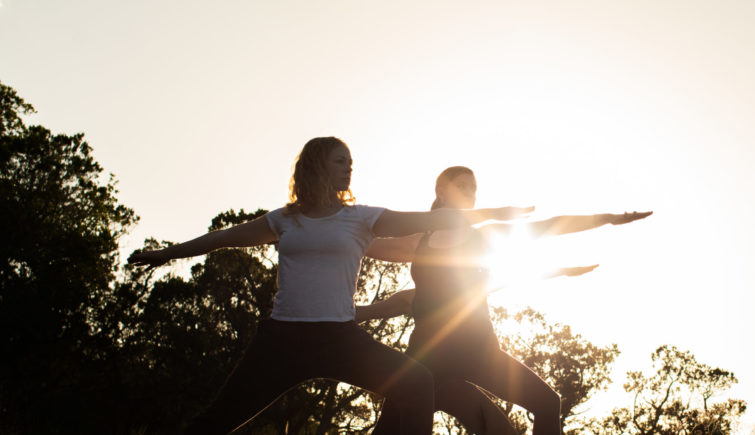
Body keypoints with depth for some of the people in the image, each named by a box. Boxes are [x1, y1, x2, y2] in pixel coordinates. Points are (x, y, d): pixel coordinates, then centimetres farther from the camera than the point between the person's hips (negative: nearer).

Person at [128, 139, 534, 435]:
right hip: (282, 334, 1)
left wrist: (491, 213, 1)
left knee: (414, 383, -21)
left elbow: (428, 220, 4)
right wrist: (167, 253, 27)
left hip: (339, 335, -1)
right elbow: (225, 237, 21)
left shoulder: (360, 217, 6)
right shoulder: (284, 220, 11)